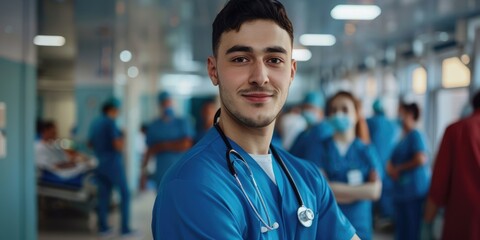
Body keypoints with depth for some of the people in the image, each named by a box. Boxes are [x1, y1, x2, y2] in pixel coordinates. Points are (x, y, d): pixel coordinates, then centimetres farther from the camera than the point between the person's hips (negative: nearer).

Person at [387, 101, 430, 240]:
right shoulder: (403, 138, 16)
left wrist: (399, 169, -9)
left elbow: (421, 160, -22)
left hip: (415, 192, -8)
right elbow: (394, 161, 21)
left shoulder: (416, 135, -9)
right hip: (401, 192, 8)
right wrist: (390, 168, -2)